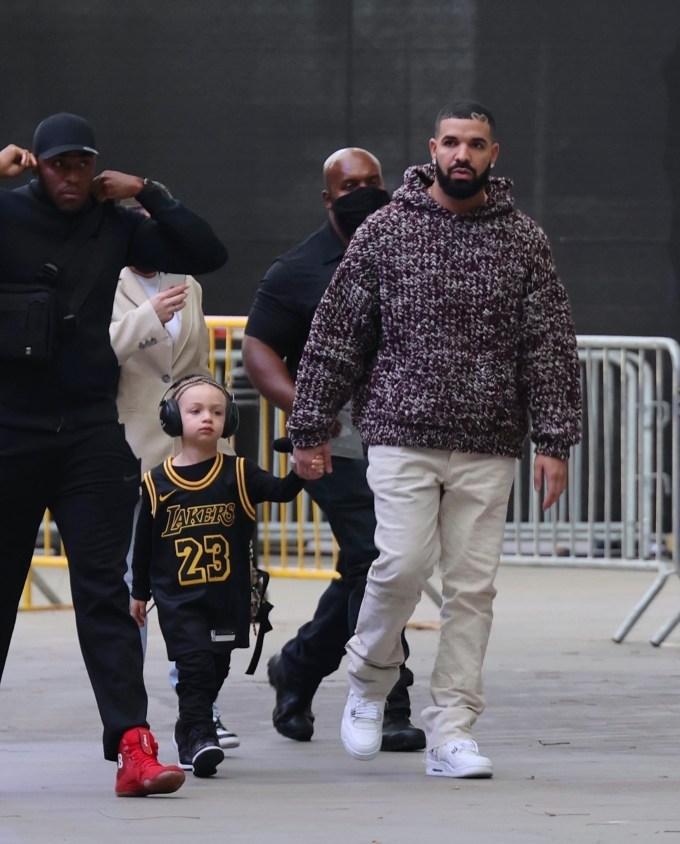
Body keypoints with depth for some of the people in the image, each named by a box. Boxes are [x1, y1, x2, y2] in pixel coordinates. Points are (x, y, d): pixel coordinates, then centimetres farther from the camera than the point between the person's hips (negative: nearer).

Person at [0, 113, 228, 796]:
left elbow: (207, 253, 8)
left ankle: (132, 745, -14)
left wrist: (148, 194, 1)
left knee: (104, 591, -5)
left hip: (91, 429, 2)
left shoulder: (115, 226, 8)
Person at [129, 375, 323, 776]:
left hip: (228, 596, 2)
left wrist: (301, 474, -36)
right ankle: (200, 736, -13)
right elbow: (144, 542, 6)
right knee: (194, 663, -15)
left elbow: (278, 491, -15)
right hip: (178, 599, -2)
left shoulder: (239, 474, 0)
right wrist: (139, 593, 11)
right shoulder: (157, 483, -2)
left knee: (216, 669, 11)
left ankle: (189, 729, 30)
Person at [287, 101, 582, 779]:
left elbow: (551, 347, 6)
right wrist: (310, 430, 5)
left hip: (488, 449, 2)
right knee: (404, 562, -15)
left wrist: (553, 441, -2)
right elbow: (337, 333, 6)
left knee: (473, 585, 0)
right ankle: (369, 678, 11)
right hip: (403, 435, -2)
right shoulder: (386, 230, 4)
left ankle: (451, 734, 5)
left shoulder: (523, 241, 7)